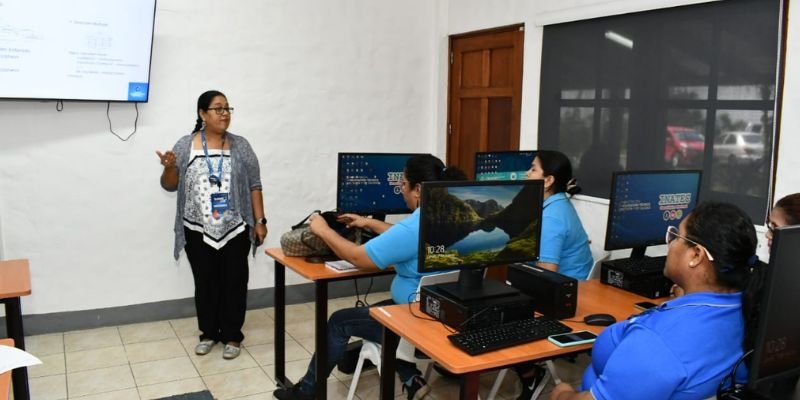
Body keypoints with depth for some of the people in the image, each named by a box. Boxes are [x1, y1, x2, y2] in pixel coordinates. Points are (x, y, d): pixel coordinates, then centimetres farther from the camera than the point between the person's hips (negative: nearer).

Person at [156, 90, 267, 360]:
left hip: (235, 231, 0)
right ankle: (208, 333, 26)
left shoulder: (241, 146, 1)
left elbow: (254, 186, 1)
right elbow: (170, 186, 3)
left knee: (234, 283, 4)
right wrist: (169, 167, -18)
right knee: (205, 284, 11)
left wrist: (260, 221, -4)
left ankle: (232, 336, 18)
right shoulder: (185, 145, 1)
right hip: (198, 232, 1)